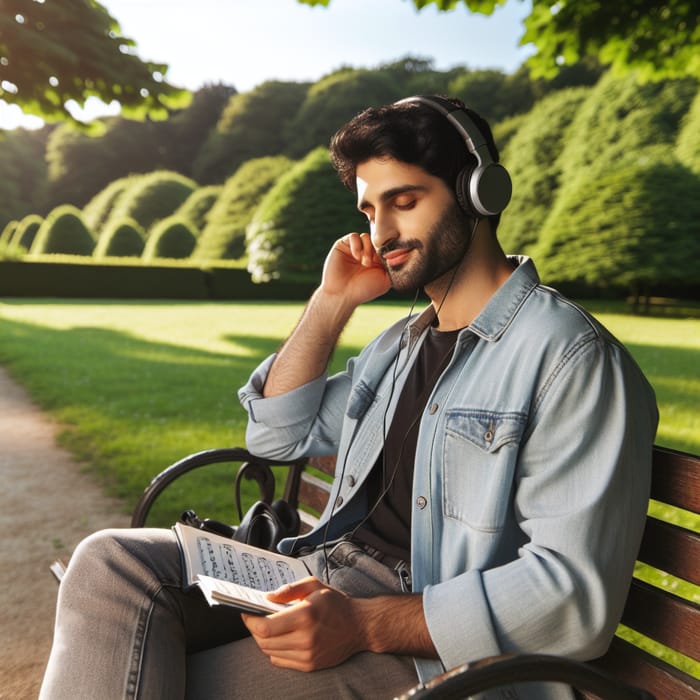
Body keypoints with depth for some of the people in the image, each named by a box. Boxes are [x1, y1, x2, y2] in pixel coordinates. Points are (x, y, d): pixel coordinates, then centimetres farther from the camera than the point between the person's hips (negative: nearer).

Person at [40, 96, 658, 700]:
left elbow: (577, 593, -17)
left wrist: (366, 624, -25)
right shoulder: (403, 342, 16)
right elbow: (279, 433, 20)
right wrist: (332, 301, 9)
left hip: (432, 639, -7)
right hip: (325, 575, 8)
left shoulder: (571, 355, -11)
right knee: (112, 560, -11)